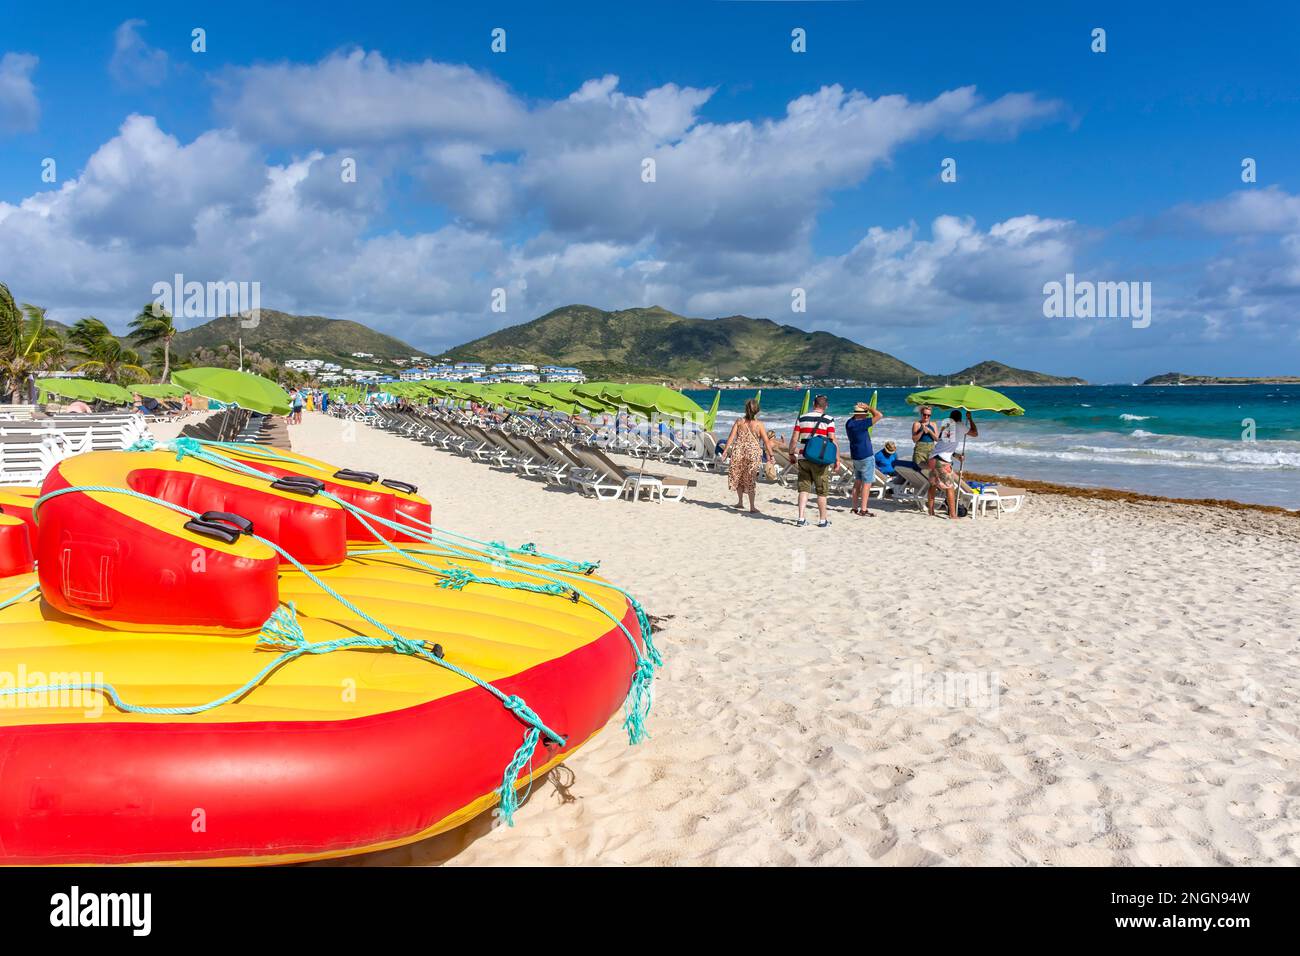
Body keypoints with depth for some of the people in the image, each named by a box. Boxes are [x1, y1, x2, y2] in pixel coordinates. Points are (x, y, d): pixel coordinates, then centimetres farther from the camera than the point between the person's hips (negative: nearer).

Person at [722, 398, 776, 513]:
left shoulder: (739, 422, 1)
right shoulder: (759, 424, -3)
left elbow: (731, 436, -4)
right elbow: (767, 442, -5)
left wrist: (726, 450, -3)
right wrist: (771, 455, 1)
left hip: (738, 451, 2)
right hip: (753, 453, -1)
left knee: (738, 477, 19)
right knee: (751, 480, 5)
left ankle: (740, 502, 29)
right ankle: (752, 507, 5)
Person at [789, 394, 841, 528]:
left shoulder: (802, 418, 5)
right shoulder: (828, 420, -4)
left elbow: (794, 439, 4)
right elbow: (832, 441, -8)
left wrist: (791, 453, 17)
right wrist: (837, 459, -3)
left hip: (803, 458, 3)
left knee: (804, 489, 7)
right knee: (821, 491, 7)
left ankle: (801, 519, 1)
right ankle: (823, 520, 14)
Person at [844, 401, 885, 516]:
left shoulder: (849, 423, 1)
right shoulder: (861, 424, -21)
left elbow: (854, 417, 24)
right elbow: (879, 415, -21)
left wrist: (864, 408, 9)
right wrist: (868, 407, -10)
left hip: (855, 457, 8)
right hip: (866, 457, -8)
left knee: (857, 482, 14)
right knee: (867, 483, -3)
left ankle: (855, 508, 18)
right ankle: (863, 509, -5)